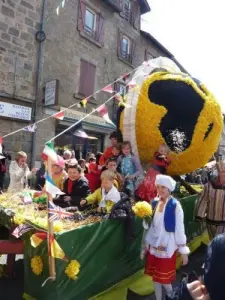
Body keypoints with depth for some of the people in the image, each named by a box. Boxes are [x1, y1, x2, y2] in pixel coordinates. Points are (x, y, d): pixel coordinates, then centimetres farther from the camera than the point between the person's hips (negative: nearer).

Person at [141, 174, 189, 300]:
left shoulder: (175, 205, -14)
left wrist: (184, 251, -7)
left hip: (167, 247, -5)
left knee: (165, 279, 6)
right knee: (155, 277, 16)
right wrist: (145, 245, 11)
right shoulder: (154, 203, 0)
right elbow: (150, 226, 7)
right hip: (153, 246, 5)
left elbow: (180, 229, -11)